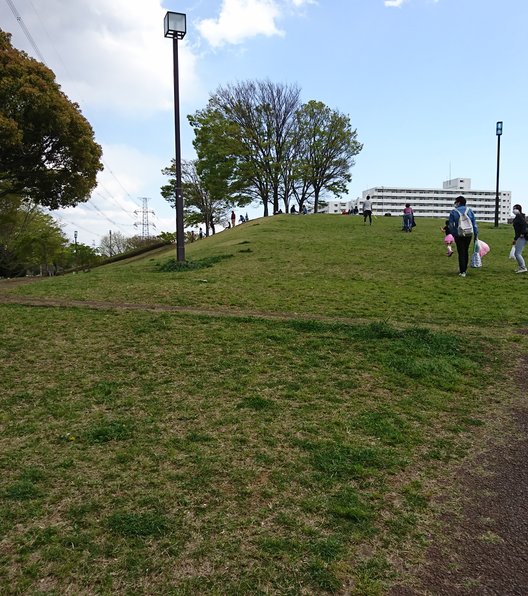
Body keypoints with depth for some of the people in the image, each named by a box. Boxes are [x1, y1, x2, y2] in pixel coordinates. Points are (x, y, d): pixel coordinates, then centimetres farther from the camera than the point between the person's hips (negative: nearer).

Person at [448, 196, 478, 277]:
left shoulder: (453, 212, -5)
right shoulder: (469, 210, 3)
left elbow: (451, 225, -5)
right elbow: (474, 224, 3)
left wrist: (454, 234, 6)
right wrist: (476, 235, 7)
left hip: (459, 235, -3)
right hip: (469, 235, 3)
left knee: (461, 252, 2)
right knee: (466, 251, 17)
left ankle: (462, 272, -1)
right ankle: (464, 269, 27)